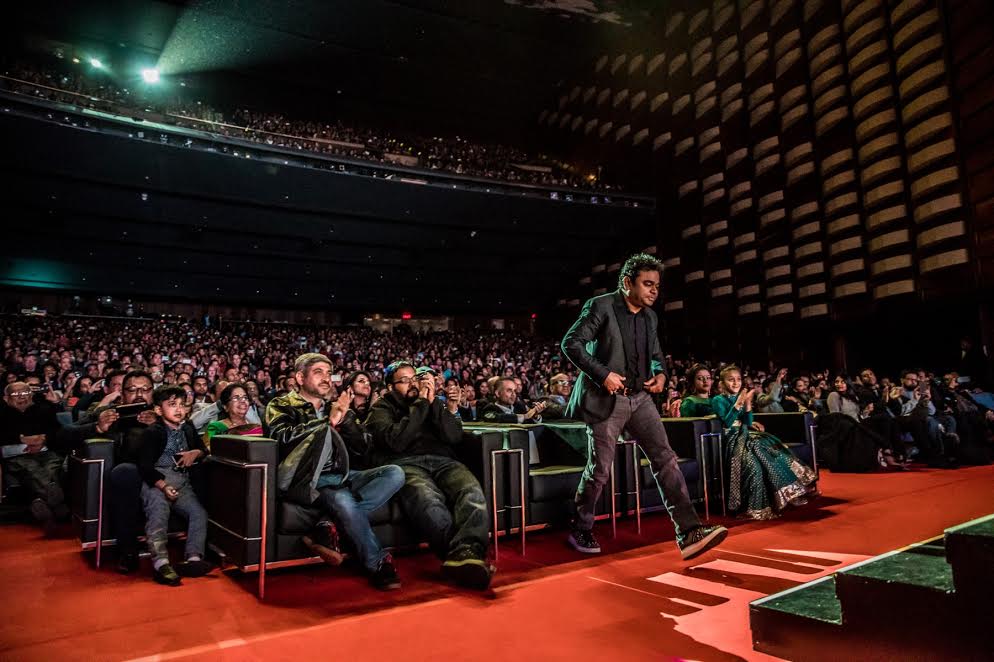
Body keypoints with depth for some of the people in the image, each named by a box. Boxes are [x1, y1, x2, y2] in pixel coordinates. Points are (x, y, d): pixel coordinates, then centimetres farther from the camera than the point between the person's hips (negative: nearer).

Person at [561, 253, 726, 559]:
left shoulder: (649, 316, 12)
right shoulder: (600, 306, -9)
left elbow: (656, 355, 23)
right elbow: (570, 343, -14)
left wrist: (660, 374, 1)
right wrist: (602, 374, -22)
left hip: (640, 398, 6)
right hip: (605, 399, -6)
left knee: (666, 460, -6)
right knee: (599, 470, 2)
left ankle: (689, 533, -6)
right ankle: (580, 531, 23)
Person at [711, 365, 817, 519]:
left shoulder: (741, 398, 17)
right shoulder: (718, 400, -2)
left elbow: (748, 423, 9)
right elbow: (727, 422, -15)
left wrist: (748, 404, -5)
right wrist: (738, 404, -21)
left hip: (745, 435, 7)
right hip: (731, 438, -6)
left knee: (774, 451, -19)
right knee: (753, 463, -32)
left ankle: (785, 493, -16)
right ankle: (755, 507, -27)